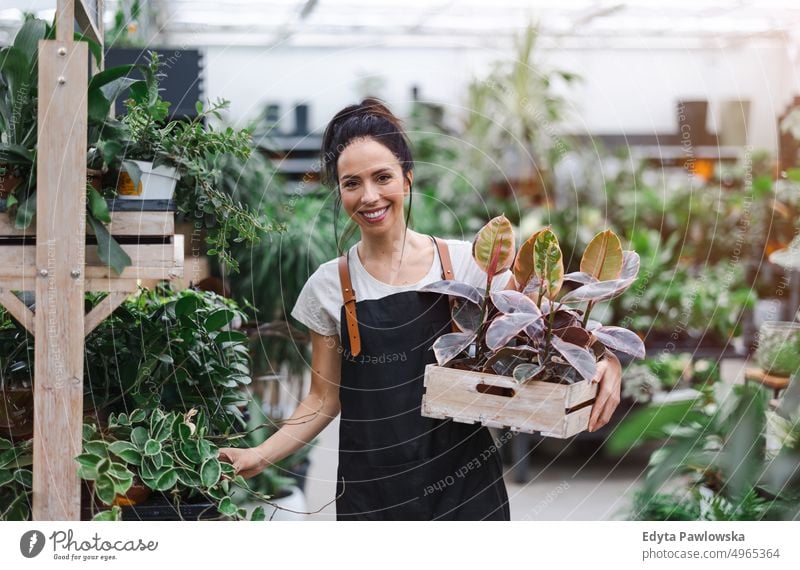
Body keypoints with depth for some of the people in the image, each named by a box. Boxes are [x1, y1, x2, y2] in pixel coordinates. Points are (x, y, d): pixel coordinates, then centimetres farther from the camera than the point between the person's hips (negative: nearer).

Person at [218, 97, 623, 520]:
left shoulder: (467, 263, -4)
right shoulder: (328, 286, -1)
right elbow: (325, 398, 6)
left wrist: (602, 362, -15)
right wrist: (260, 456, -5)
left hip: (466, 481, -1)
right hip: (371, 494, 1)